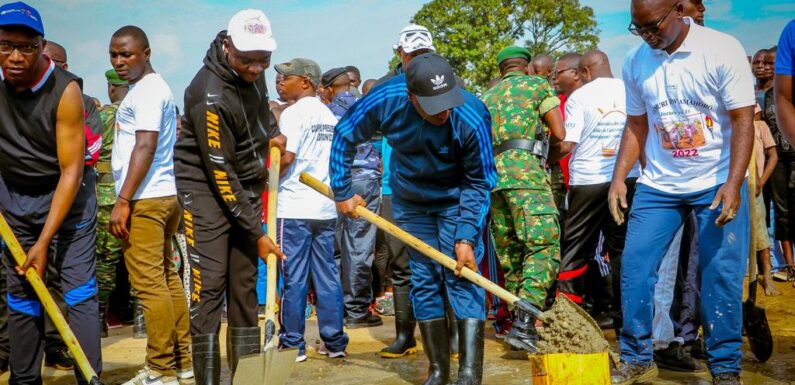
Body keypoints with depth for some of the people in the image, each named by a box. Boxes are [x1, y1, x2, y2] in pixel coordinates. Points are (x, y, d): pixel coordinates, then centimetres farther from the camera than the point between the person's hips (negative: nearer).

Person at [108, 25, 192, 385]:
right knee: (165, 278, 12)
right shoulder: (154, 88, 19)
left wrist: (122, 201, -22)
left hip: (144, 199, -10)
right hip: (162, 195, 10)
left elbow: (145, 147, -20)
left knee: (149, 283, -8)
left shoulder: (147, 90, -11)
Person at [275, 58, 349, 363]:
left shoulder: (293, 113, -9)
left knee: (294, 277, 0)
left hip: (295, 207, -7)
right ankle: (334, 341, 13)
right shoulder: (329, 115, 13)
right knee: (327, 275, 10)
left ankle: (293, 343, 6)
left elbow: (286, 158, -18)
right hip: (325, 206, 7)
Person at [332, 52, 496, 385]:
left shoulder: (472, 117, -32)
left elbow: (479, 182, -20)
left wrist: (466, 237, -26)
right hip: (410, 202, 3)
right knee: (423, 281, 5)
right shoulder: (385, 101, -26)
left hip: (456, 200, -3)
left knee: (462, 277, -12)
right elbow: (344, 136, -8)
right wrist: (342, 193, -6)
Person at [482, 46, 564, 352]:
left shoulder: (487, 96, 26)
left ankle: (518, 322, 13)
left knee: (509, 250, 11)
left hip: (491, 170, 6)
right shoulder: (537, 84, 11)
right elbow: (559, 134, 5)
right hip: (524, 168, -6)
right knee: (544, 244, -11)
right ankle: (524, 322, -26)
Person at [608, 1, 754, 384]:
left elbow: (743, 120, -13)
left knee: (722, 275, -3)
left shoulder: (722, 50, -12)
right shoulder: (635, 62, 1)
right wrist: (619, 178, 1)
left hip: (718, 183, -4)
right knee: (634, 266, 0)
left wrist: (733, 185, -22)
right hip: (658, 184, 4)